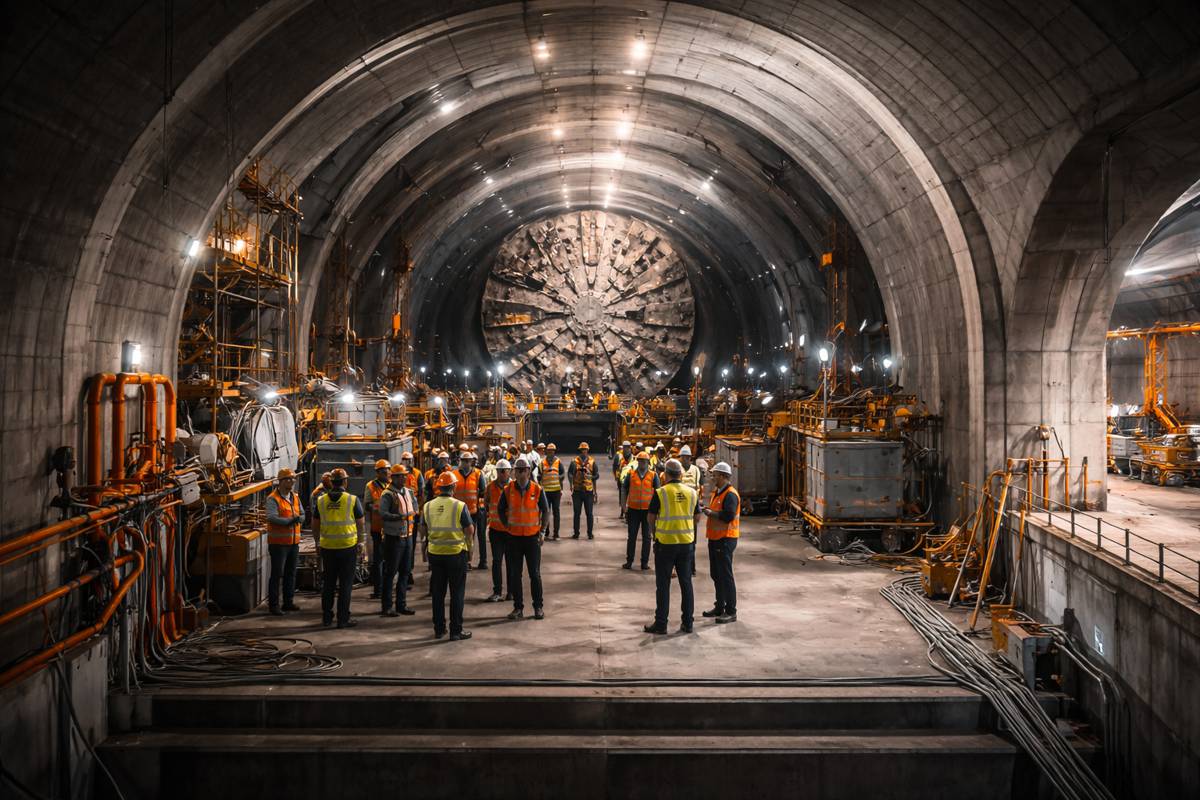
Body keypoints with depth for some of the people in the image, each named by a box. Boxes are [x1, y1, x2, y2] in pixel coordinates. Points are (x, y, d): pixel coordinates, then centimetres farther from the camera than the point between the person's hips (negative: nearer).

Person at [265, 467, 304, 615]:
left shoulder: (295, 497, 13)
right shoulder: (273, 499, -11)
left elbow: (302, 515, 13)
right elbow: (272, 518, -22)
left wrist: (298, 518, -9)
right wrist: (289, 521, -28)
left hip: (294, 542, 7)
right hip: (278, 542, -7)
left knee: (291, 573, 14)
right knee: (277, 574, -3)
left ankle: (288, 602, 24)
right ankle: (273, 605, 3)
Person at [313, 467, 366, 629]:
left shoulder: (321, 500, 2)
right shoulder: (352, 500, -7)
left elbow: (315, 525, 10)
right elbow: (361, 524, -1)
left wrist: (318, 542, 22)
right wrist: (361, 542, 10)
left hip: (327, 547, 3)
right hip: (348, 547, -3)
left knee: (328, 583, 14)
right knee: (345, 584, 3)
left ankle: (326, 617, 20)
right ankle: (343, 619, 4)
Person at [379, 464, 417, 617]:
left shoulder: (408, 492, 10)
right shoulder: (388, 495, -13)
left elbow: (414, 507, 27)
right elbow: (383, 514, -24)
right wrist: (400, 516, -33)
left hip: (407, 536, 7)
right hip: (394, 537, -7)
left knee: (404, 572, 13)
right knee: (390, 572, -1)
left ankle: (401, 604, 22)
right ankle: (386, 607, 6)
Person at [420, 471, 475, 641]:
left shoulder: (428, 506, -1)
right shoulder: (460, 506, -13)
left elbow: (424, 529, 11)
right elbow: (470, 530, -8)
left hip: (435, 553, 4)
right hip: (457, 553, -4)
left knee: (438, 593, 14)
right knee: (457, 593, 5)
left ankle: (438, 629, 21)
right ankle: (456, 631, 7)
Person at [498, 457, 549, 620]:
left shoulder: (537, 490, -4)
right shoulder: (508, 490, -2)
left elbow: (545, 510, 4)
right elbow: (501, 510, 11)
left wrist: (542, 531, 1)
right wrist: (507, 526, 4)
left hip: (532, 537, -1)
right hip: (514, 537, 1)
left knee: (535, 574, 2)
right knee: (515, 574, 5)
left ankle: (538, 607, 13)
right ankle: (518, 607, 15)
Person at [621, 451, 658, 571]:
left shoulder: (653, 476, 0)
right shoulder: (630, 474, 2)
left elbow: (657, 493, 3)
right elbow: (624, 489, 7)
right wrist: (625, 506, 3)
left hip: (648, 510, 0)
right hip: (633, 509, 0)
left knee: (646, 537, 6)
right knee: (632, 536, 5)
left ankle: (645, 562, 13)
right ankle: (629, 561, 13)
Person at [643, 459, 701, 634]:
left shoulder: (660, 492, -11)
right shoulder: (692, 492, 1)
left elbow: (652, 518, -4)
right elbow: (697, 518, 8)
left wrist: (653, 531, 14)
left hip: (665, 543, -3)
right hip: (686, 542, 3)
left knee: (663, 584, 4)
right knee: (686, 582, 12)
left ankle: (661, 623, 8)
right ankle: (687, 623, 16)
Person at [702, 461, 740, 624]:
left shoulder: (730, 494, -16)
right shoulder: (716, 492, 15)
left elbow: (728, 516, -27)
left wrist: (711, 513, -17)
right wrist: (708, 510, 8)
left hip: (725, 539, -10)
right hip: (715, 537, 10)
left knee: (725, 575, -6)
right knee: (716, 574, 17)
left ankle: (731, 612, 1)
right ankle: (719, 607, 28)